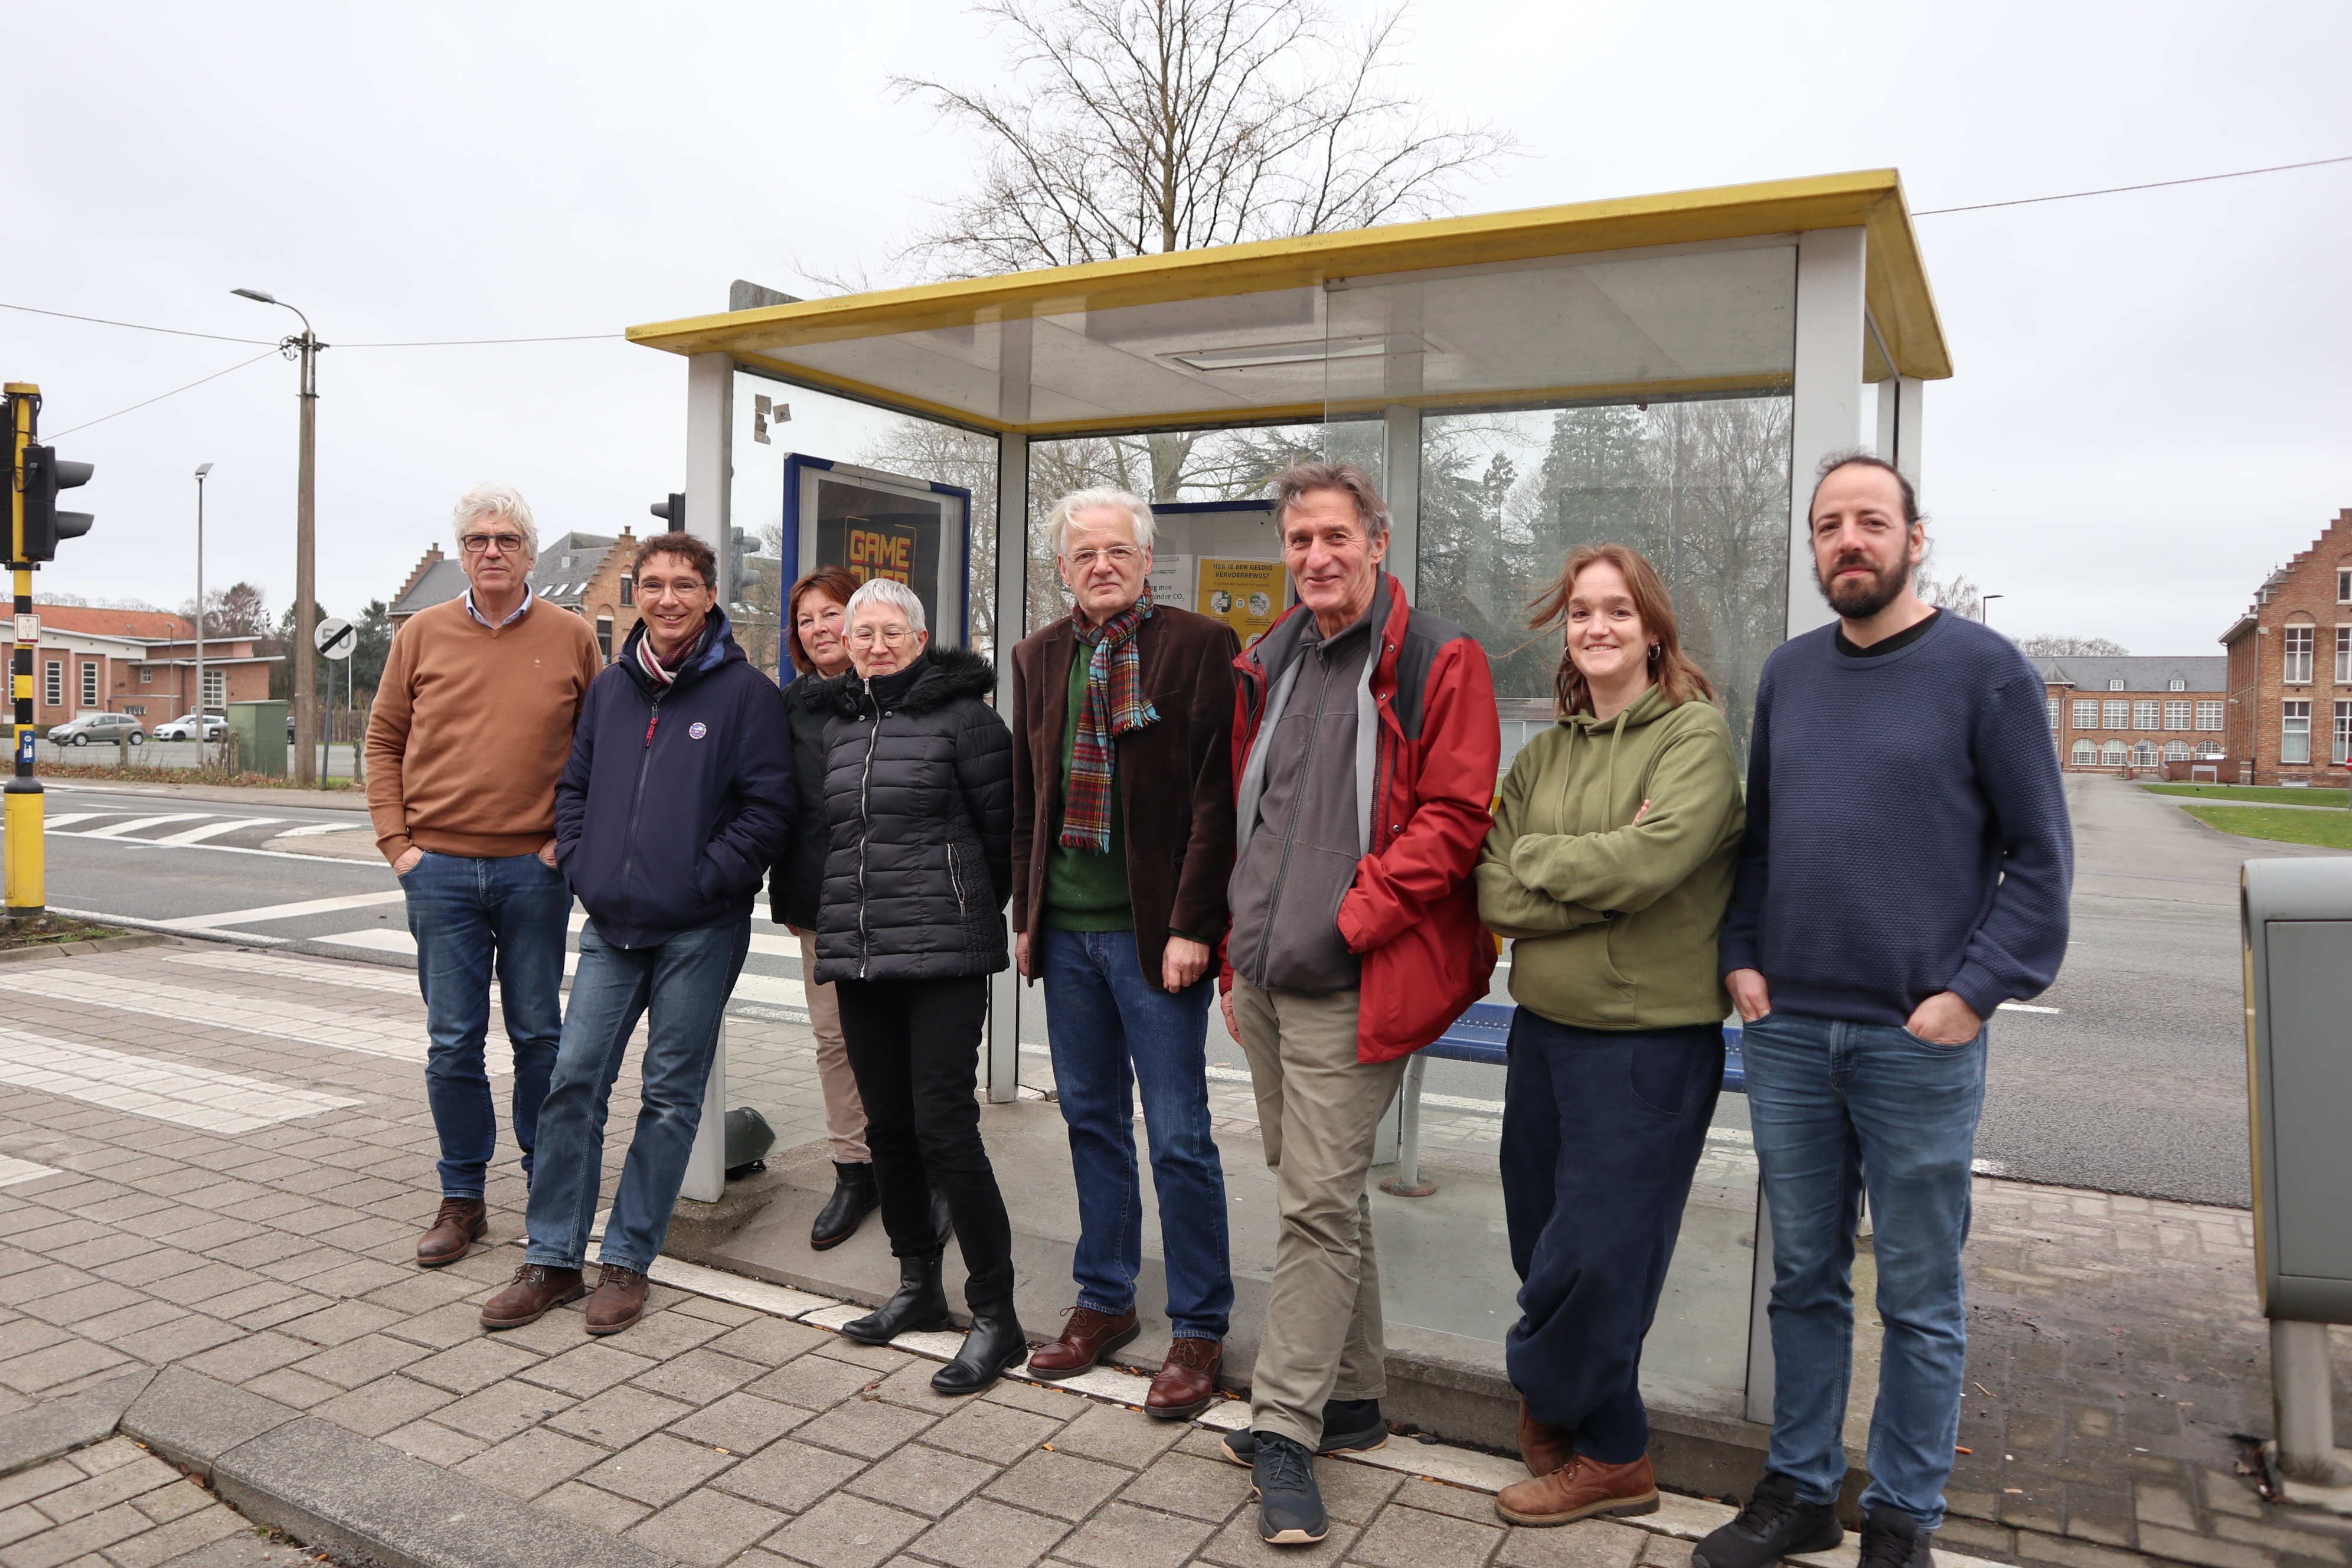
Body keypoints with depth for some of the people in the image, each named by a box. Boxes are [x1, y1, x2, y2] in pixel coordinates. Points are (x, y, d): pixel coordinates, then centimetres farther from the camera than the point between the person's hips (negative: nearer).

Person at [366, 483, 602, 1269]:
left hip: (535, 870, -1)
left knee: (539, 1034, 9)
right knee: (452, 1041, 6)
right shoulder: (423, 634, 5)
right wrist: (395, 839, 1)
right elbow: (385, 739, 9)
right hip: (441, 869, 1)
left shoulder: (572, 638, 2)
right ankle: (462, 1198, 20)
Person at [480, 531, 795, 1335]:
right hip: (610, 925, 5)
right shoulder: (610, 687, 12)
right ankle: (552, 1258, 17)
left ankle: (627, 1260, 17)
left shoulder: (746, 691, -5)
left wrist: (704, 880, -13)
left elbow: (769, 806, -9)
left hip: (698, 931, -4)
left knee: (670, 1098, 5)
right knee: (573, 1084, 4)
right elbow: (575, 786, 20)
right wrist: (582, 868, 6)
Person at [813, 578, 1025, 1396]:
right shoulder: (837, 727, 14)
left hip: (944, 957, -6)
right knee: (886, 1126, 12)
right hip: (856, 956, 7)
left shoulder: (962, 716, -5)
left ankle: (996, 1314, 3)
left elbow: (1003, 826, -2)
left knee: (944, 1128, -8)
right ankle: (919, 1285, 29)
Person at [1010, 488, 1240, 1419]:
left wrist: (1192, 925, -15)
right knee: (1091, 1121, 15)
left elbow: (1217, 796, -11)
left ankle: (1199, 1330, 15)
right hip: (1066, 930, 6)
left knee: (1179, 1136, 1)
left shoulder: (1200, 645, -6)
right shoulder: (1039, 657, 11)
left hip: (1155, 930, -5)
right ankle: (1105, 1303, 30)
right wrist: (1026, 914, 12)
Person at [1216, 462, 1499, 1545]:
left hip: (1345, 988, -7)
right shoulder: (1268, 666, 13)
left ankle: (1285, 1429, 8)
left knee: (1318, 1203, -4)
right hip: (1267, 981, 7)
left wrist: (1351, 919, -16)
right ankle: (1352, 1398, 31)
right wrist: (1239, 953, 16)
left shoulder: (1437, 663, -7)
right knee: (1322, 1194, 16)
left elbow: (1455, 818, -12)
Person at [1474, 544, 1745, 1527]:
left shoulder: (1696, 734, -7)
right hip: (1546, 1025, 6)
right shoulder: (1544, 755, 9)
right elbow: (1491, 895, -1)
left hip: (1651, 1041, -6)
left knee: (1594, 1257, 2)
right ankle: (1609, 1456, 33)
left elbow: (1650, 860, -23)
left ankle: (1552, 1400, 28)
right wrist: (1599, 873, -15)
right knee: (1542, 1248, 14)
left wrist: (1535, 861, -8)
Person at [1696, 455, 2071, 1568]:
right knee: (1804, 1278, 14)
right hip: (1787, 1031, 4)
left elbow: (2039, 852, -4)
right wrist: (1740, 955, 4)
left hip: (1920, 1043, -4)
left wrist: (1976, 991, -11)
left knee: (1919, 1295, 8)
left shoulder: (1983, 669, -3)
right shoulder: (1788, 673, 10)